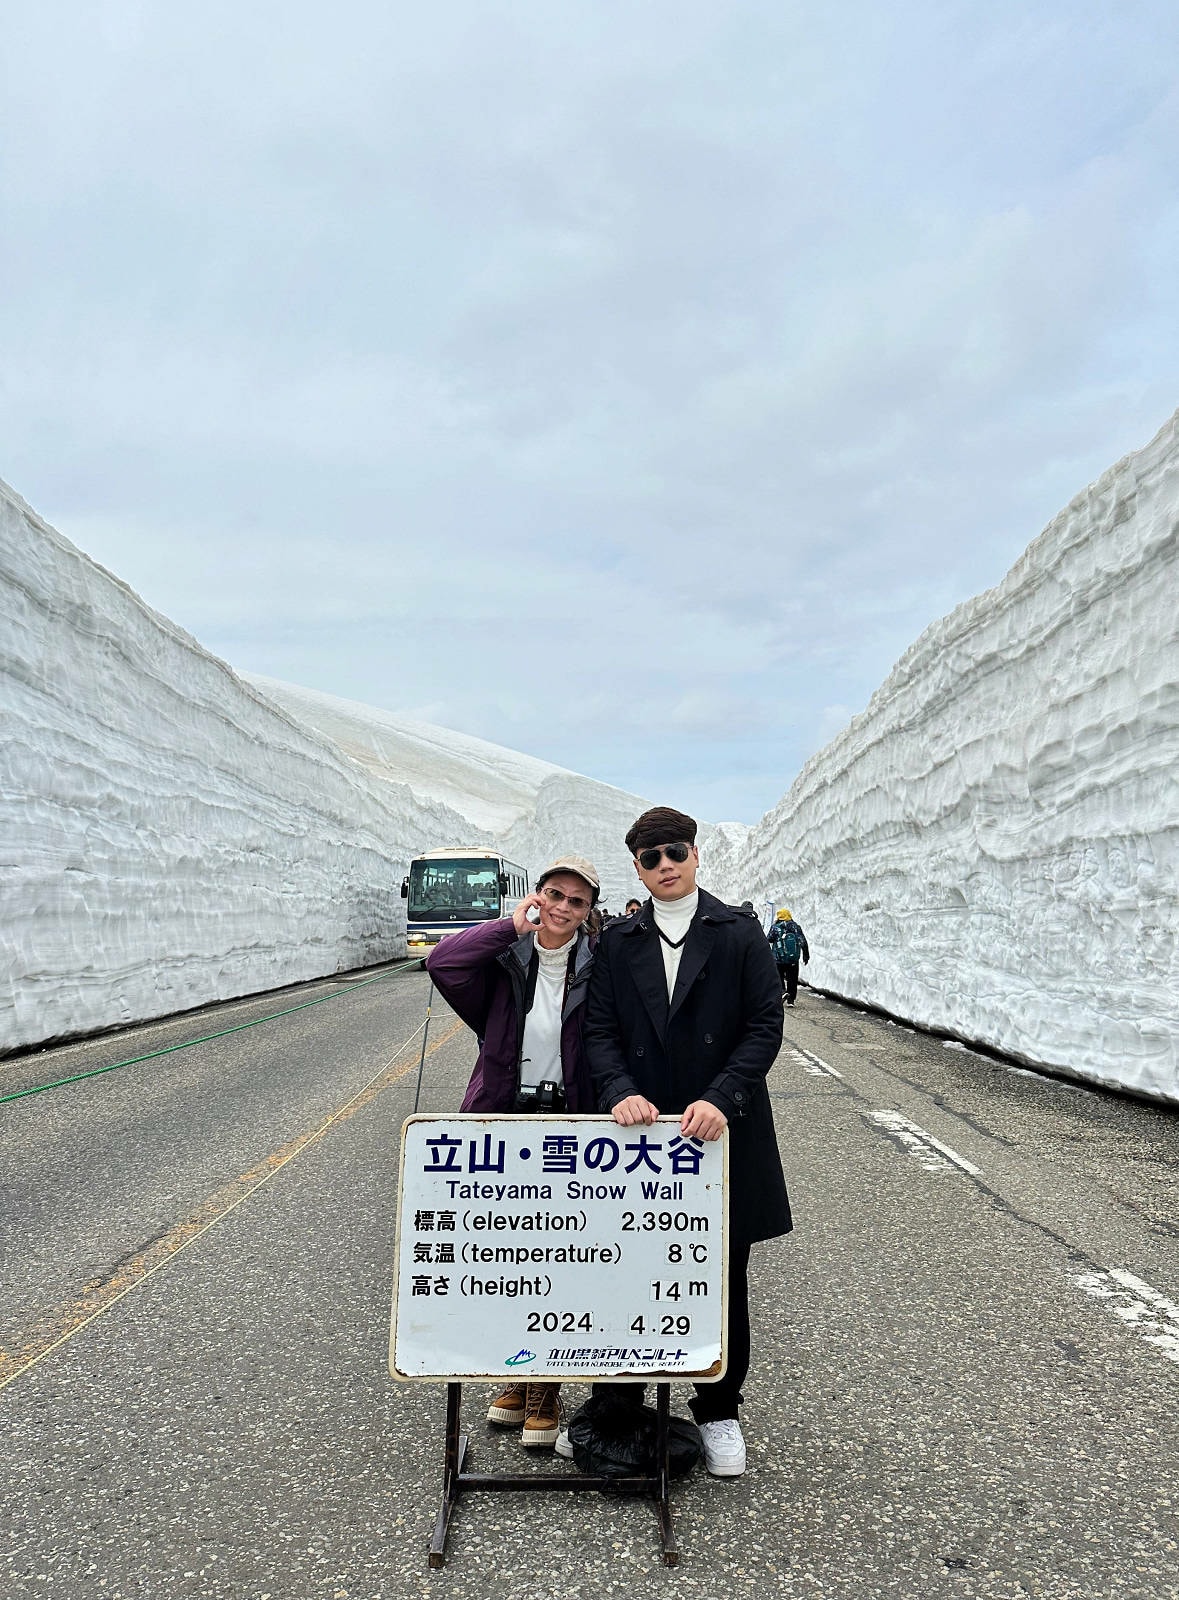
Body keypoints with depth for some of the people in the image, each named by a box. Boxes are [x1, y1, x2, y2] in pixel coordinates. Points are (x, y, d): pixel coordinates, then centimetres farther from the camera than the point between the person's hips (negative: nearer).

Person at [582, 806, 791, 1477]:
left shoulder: (740, 932, 0)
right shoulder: (619, 943, 7)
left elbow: (765, 1025, -5)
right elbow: (601, 1031, 3)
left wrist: (720, 1099, -17)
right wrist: (620, 1092, -15)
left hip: (721, 1129, -1)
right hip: (642, 1129, 1)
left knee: (723, 1279, 10)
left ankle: (718, 1411, 27)